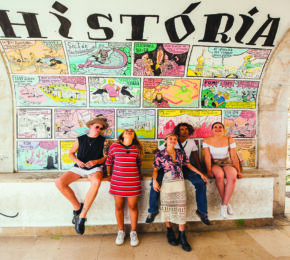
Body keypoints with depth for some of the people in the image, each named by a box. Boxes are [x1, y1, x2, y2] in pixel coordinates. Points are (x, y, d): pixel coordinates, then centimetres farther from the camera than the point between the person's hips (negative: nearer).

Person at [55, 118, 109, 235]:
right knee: (59, 182, -22)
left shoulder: (103, 141, 8)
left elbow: (106, 157, 5)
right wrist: (78, 161, -3)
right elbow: (71, 153, 17)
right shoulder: (80, 139, 12)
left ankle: (82, 216, -26)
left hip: (95, 168, -2)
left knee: (96, 182, -38)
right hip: (79, 168, 3)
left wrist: (96, 161, -14)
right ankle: (77, 206, -2)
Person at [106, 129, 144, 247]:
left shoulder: (137, 148, 4)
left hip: (133, 182, 1)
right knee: (119, 206, 11)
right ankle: (121, 231, 32)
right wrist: (108, 174, 16)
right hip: (117, 182, 0)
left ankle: (133, 232, 29)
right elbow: (109, 162, 12)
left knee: (133, 206, 9)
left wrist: (139, 175, 19)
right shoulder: (114, 147, 0)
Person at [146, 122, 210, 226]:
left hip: (185, 168, 2)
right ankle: (153, 210, -4)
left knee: (201, 182, -21)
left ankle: (201, 211, -1)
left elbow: (195, 157, 13)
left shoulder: (191, 142, 7)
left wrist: (200, 172, 4)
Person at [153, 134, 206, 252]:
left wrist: (201, 174, 9)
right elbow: (155, 169, 2)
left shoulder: (181, 153, 4)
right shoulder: (159, 154, -3)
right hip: (167, 184, -2)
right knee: (167, 207, 7)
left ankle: (182, 236, 14)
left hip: (180, 183, 2)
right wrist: (154, 180, -12)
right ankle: (170, 232, 29)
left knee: (181, 209, 2)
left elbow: (189, 165, 13)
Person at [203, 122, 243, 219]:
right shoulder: (207, 140, -3)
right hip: (214, 163, -1)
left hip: (227, 163, 1)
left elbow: (234, 157, 0)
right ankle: (227, 203, -17)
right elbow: (207, 157, -8)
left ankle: (223, 205, -22)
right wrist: (209, 171, -17)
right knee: (219, 175, -37)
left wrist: (238, 171, -1)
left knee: (232, 177, -33)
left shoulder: (229, 140, -1)